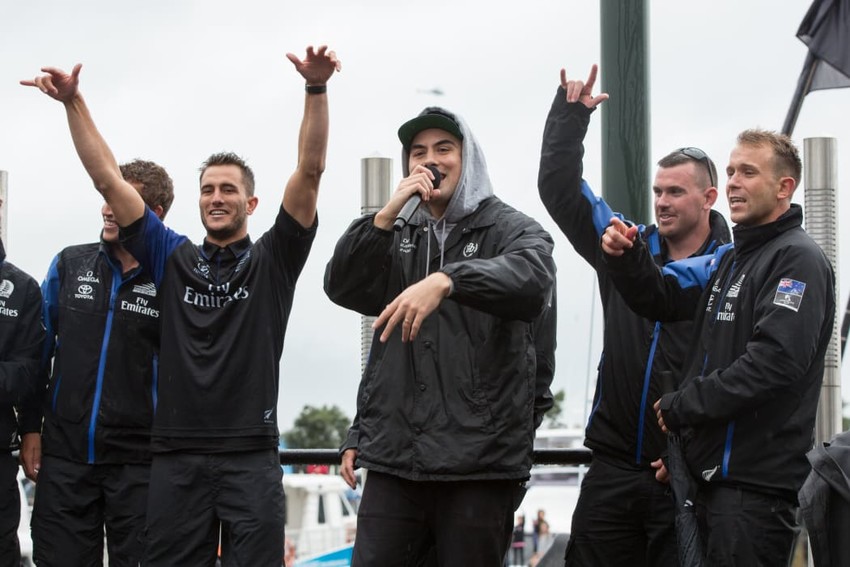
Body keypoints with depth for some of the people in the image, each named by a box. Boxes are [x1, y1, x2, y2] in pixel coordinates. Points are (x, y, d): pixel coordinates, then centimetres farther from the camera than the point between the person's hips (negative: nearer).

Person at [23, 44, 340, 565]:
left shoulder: (272, 261, 7)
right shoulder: (173, 259, 12)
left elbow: (310, 172, -5)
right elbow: (108, 179, 9)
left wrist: (316, 89, -17)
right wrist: (73, 101, 2)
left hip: (251, 457, -2)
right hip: (177, 457, 2)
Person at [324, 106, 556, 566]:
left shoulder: (511, 230, 3)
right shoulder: (399, 238, 18)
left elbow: (532, 281, -20)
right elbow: (342, 289, 5)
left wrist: (446, 280, -37)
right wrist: (387, 215, -6)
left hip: (479, 460, -4)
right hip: (394, 458, 4)